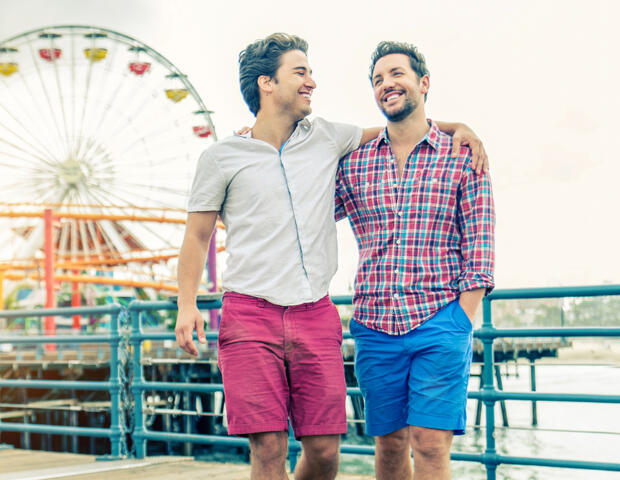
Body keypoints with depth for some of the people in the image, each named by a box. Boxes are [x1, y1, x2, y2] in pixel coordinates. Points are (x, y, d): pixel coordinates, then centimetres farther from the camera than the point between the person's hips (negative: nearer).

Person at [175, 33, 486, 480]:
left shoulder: (325, 138, 13)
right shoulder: (222, 158, 6)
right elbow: (197, 236, 10)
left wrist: (456, 127, 12)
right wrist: (187, 305, -2)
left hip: (315, 315, 3)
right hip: (250, 314, -3)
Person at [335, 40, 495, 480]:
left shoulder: (462, 156, 3)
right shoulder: (353, 163, 10)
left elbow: (479, 247, 1)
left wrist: (462, 325, -7)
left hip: (441, 322, -3)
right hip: (374, 325, 3)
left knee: (430, 444, -8)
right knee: (389, 444, 8)